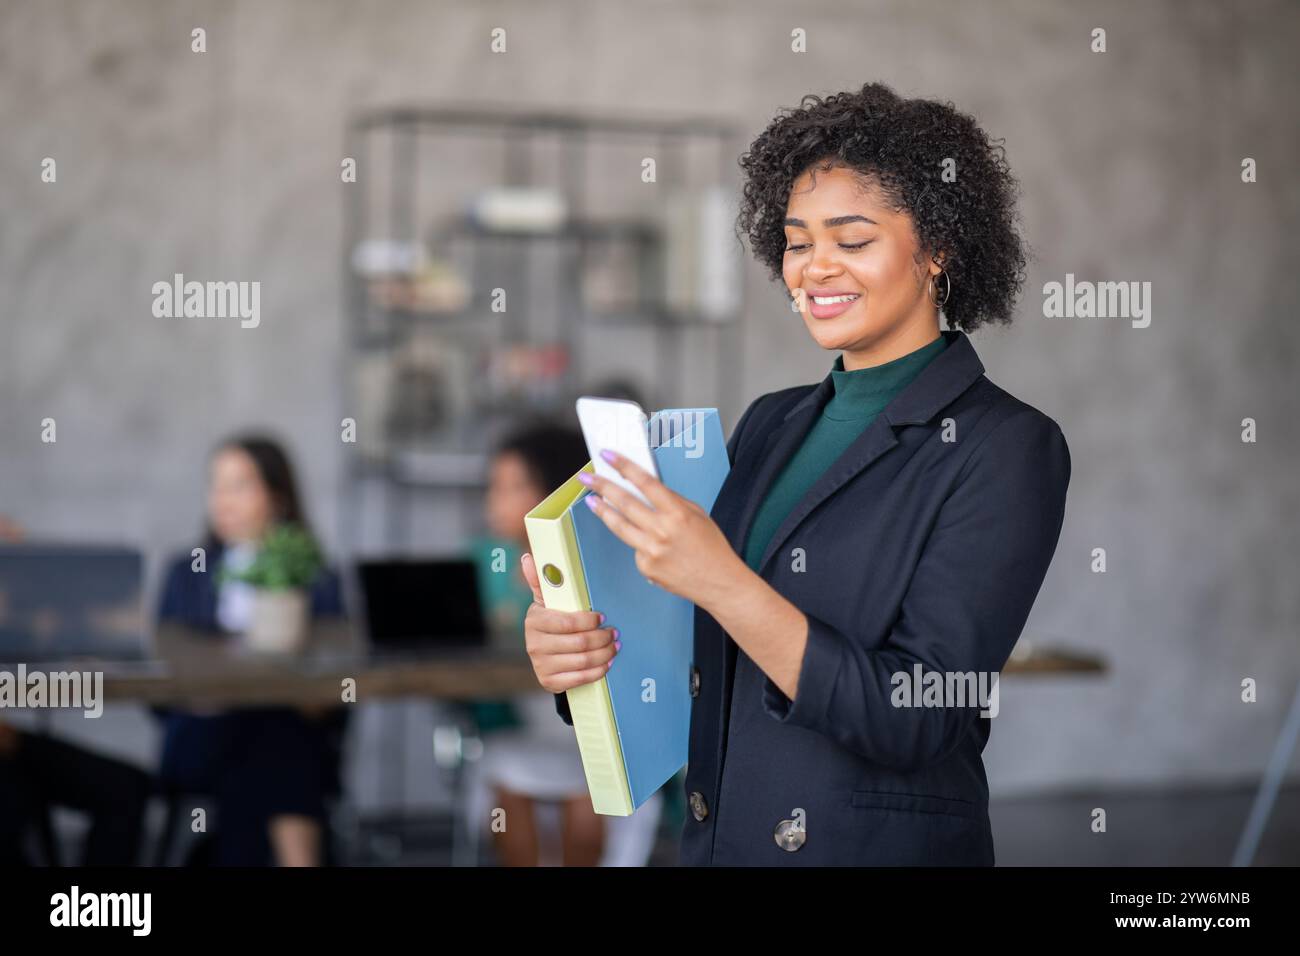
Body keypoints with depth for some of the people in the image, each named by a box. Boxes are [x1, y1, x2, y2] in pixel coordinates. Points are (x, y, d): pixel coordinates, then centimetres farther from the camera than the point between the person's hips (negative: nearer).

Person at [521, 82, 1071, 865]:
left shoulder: (1006, 448, -13)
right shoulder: (770, 425, 5)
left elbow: (918, 721, -20)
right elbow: (695, 657, 6)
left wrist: (719, 580, -28)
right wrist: (574, 650, -14)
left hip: (886, 845, -6)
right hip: (713, 838, 6)